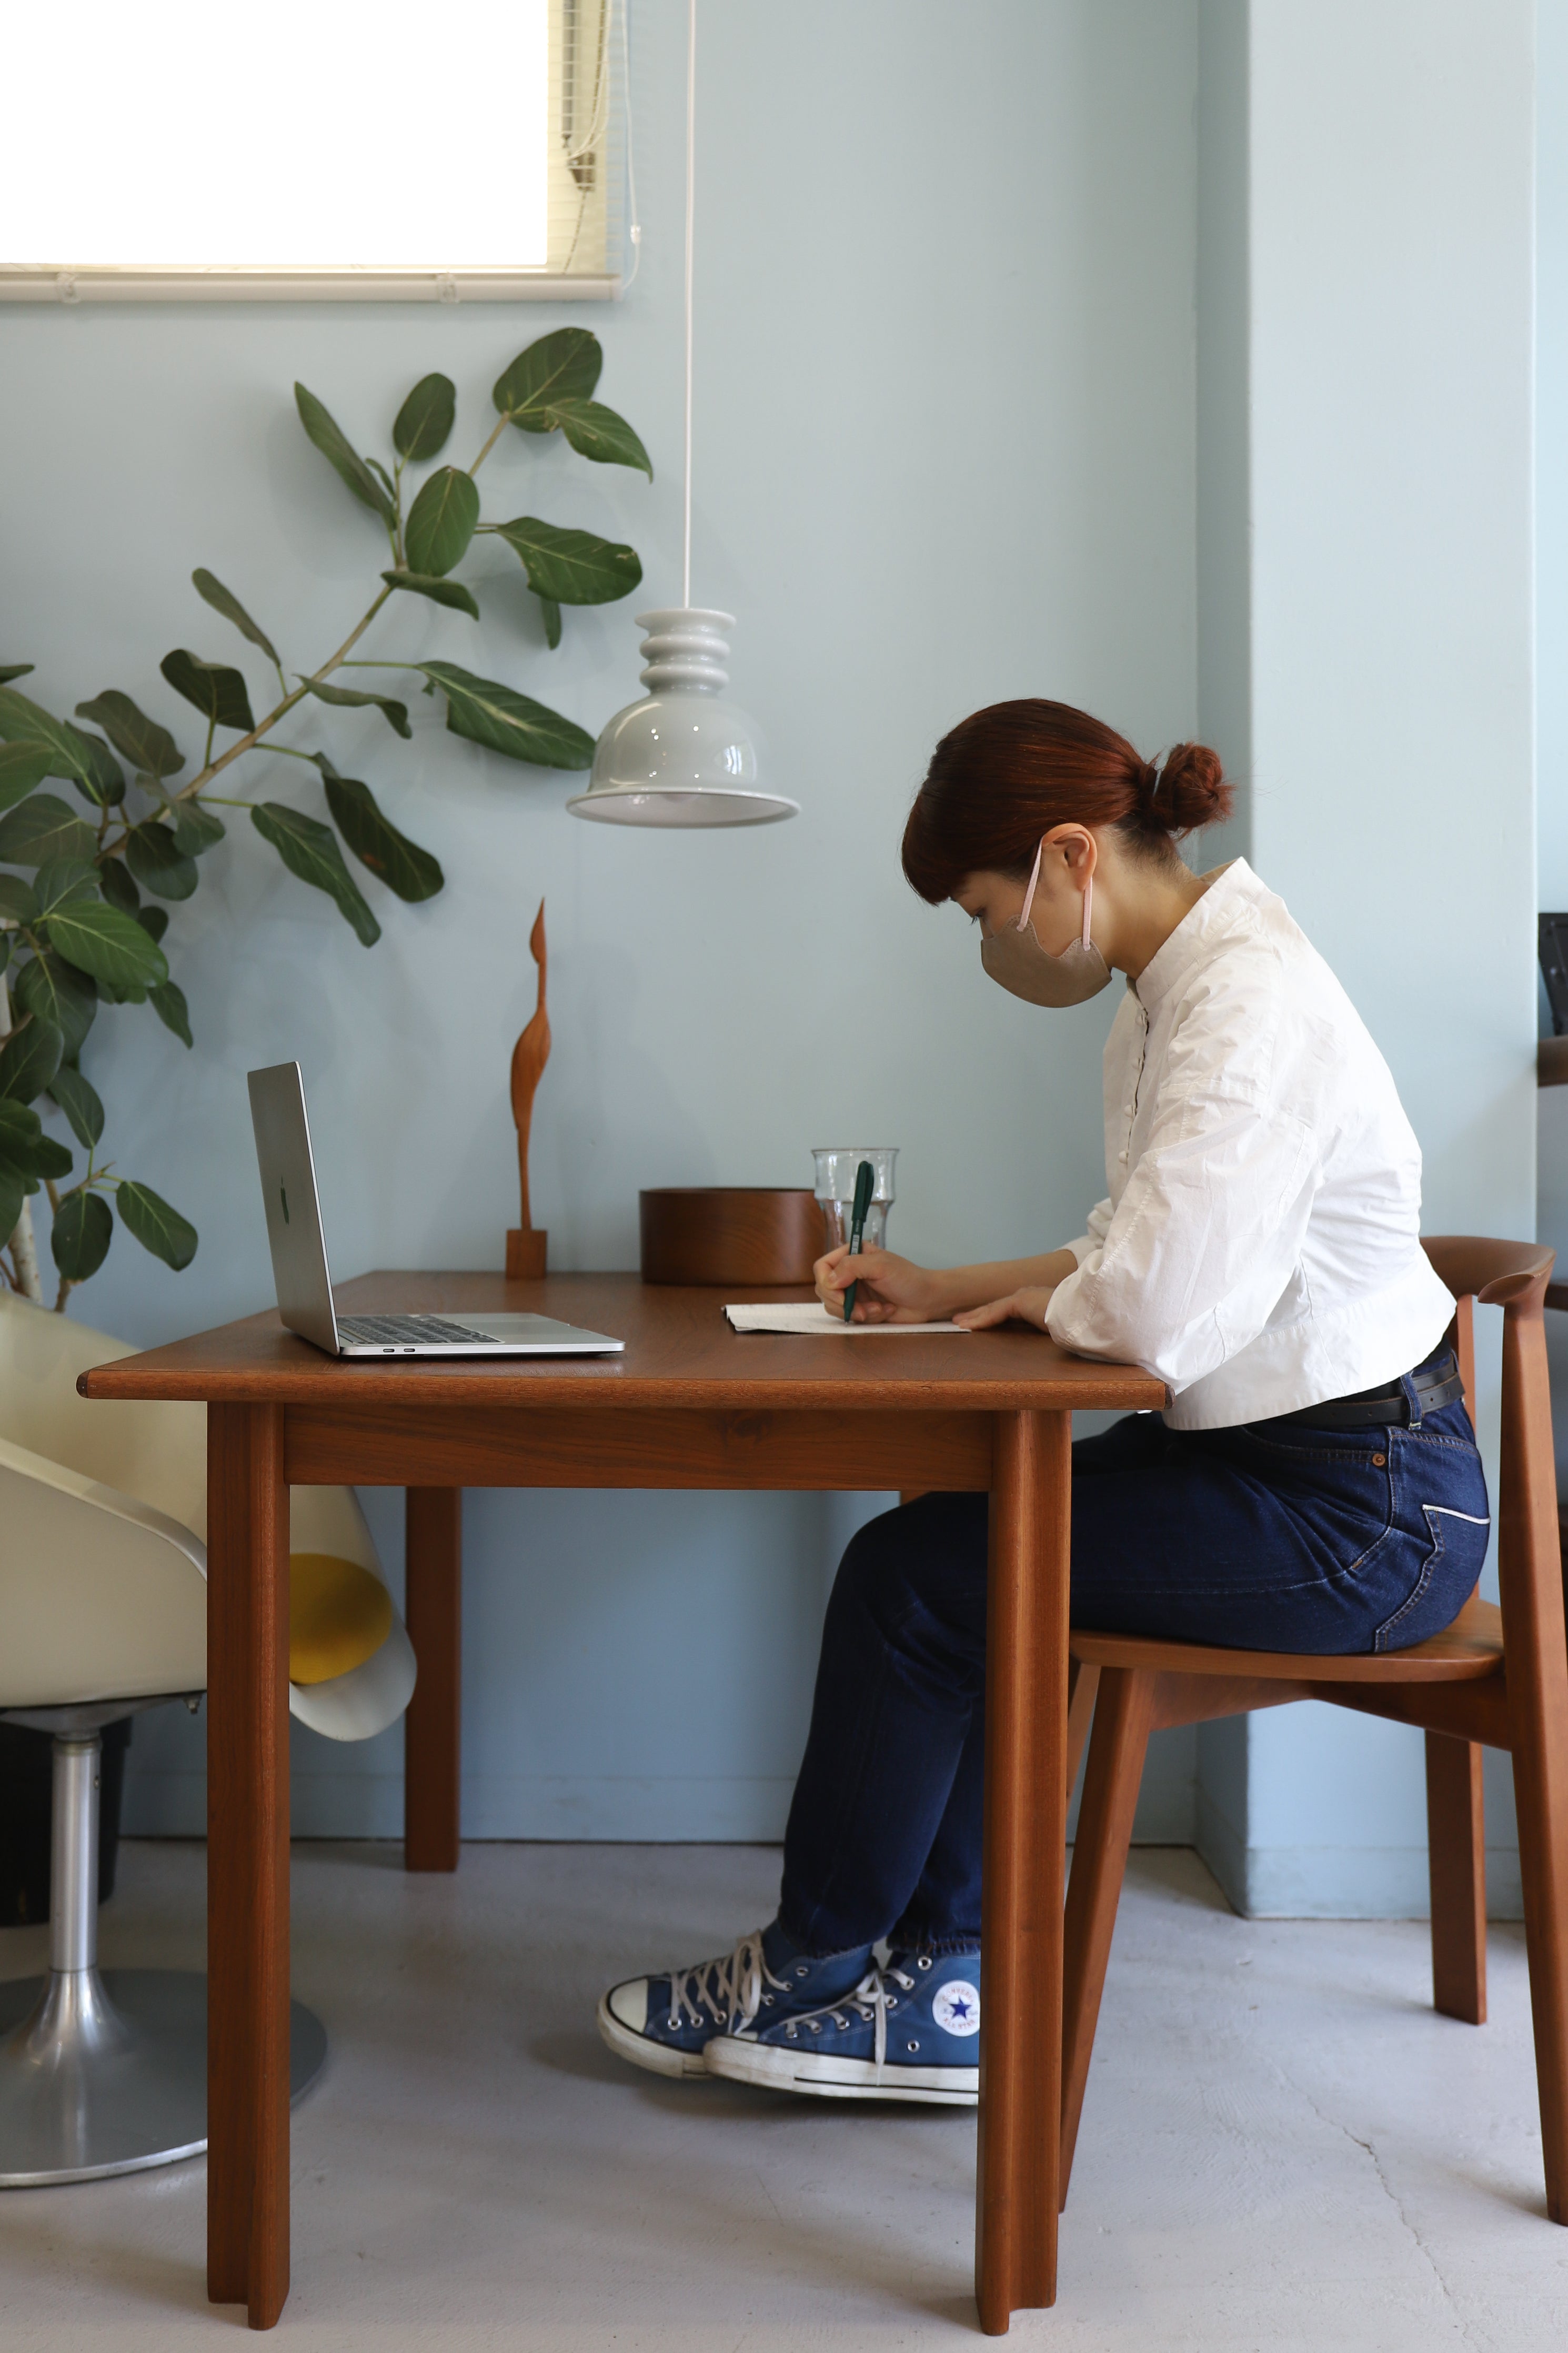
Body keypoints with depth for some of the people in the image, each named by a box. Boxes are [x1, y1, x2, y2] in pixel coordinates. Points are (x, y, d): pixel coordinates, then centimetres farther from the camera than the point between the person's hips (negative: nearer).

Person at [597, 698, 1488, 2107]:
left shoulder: (1248, 1002, -22)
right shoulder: (1173, 991, 10)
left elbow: (1152, 1313, -30)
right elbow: (1143, 1263, 18)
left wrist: (1039, 1300, -9)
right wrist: (951, 1296, 8)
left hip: (1355, 1510, -9)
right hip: (1271, 1458, 9)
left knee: (915, 1579, -6)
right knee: (950, 1553, 2)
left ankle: (814, 1970, 16)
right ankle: (944, 1986, 9)